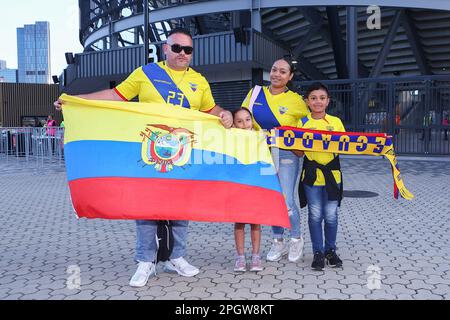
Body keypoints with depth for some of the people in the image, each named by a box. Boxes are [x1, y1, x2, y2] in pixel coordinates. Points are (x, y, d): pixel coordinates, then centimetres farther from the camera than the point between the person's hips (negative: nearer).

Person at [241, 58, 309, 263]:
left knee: (286, 202, -9)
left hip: (286, 155, -3)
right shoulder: (255, 93, 7)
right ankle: (278, 242, 28)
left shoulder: (296, 101, -1)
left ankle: (296, 239, 19)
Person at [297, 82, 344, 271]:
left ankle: (330, 250, 24)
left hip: (332, 173, 1)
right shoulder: (302, 123, 3)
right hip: (311, 174, -1)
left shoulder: (336, 122, 6)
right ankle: (318, 252, 18)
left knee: (331, 215, 6)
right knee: (315, 215, 4)